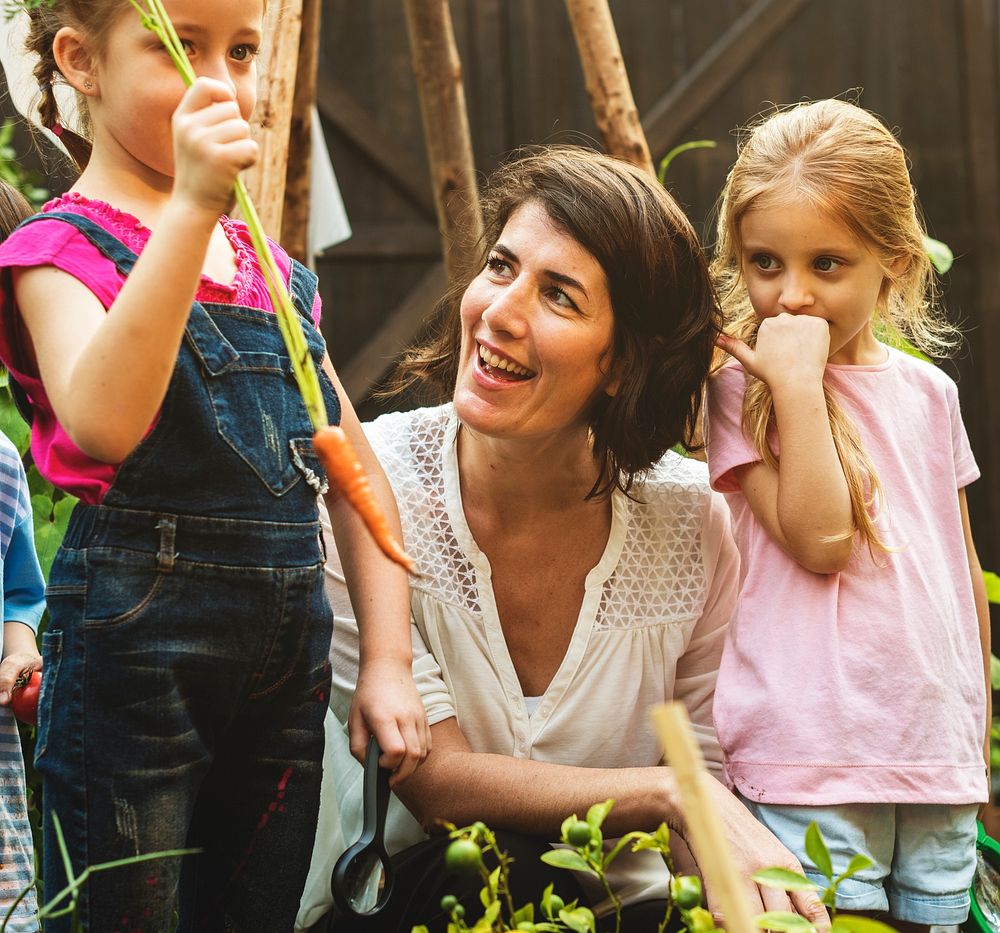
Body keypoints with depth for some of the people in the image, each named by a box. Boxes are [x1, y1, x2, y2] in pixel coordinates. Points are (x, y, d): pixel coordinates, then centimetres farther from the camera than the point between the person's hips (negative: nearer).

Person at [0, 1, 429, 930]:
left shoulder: (275, 272, 15)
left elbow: (357, 474, 16)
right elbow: (101, 425, -26)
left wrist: (387, 659, 7)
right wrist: (191, 211, -31)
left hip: (288, 659, 6)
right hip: (136, 644, -6)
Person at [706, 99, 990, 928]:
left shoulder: (927, 393, 10)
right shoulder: (743, 388, -4)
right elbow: (818, 539, -15)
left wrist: (981, 722, 21)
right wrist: (799, 383, -17)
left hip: (939, 756, 5)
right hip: (809, 762, -5)